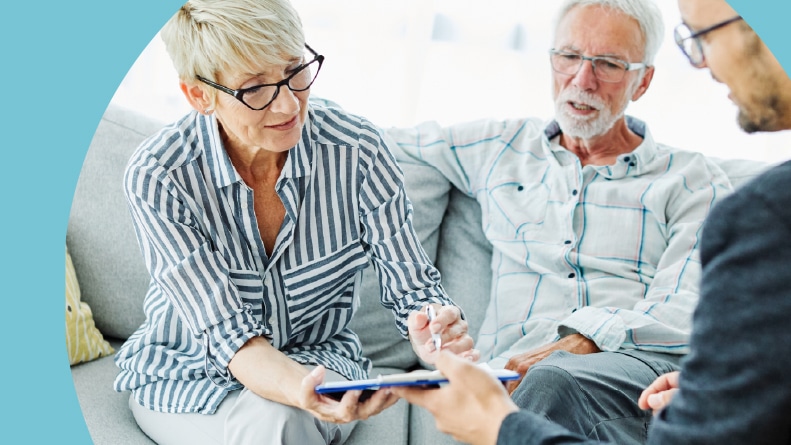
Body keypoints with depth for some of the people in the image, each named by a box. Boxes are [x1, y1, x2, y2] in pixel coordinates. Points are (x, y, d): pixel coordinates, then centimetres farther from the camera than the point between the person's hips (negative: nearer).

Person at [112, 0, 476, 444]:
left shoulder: (357, 150, -17)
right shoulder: (156, 177, -22)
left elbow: (411, 287, -11)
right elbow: (230, 335, -24)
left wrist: (439, 335, -35)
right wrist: (302, 393, -44)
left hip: (321, 359, 1)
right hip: (188, 375, 0)